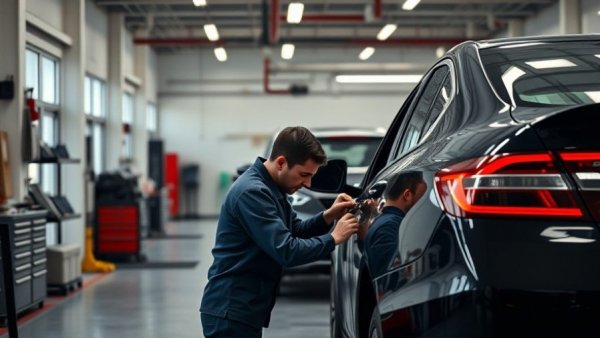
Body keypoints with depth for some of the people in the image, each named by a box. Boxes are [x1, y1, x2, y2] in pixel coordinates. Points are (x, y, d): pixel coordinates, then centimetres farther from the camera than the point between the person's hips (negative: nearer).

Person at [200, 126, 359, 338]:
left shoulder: (272, 188, 10)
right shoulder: (252, 192, -21)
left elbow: (295, 232, 19)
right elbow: (286, 251, -25)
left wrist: (328, 217, 2)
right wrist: (334, 238, -14)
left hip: (243, 310, 10)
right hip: (230, 312, -10)